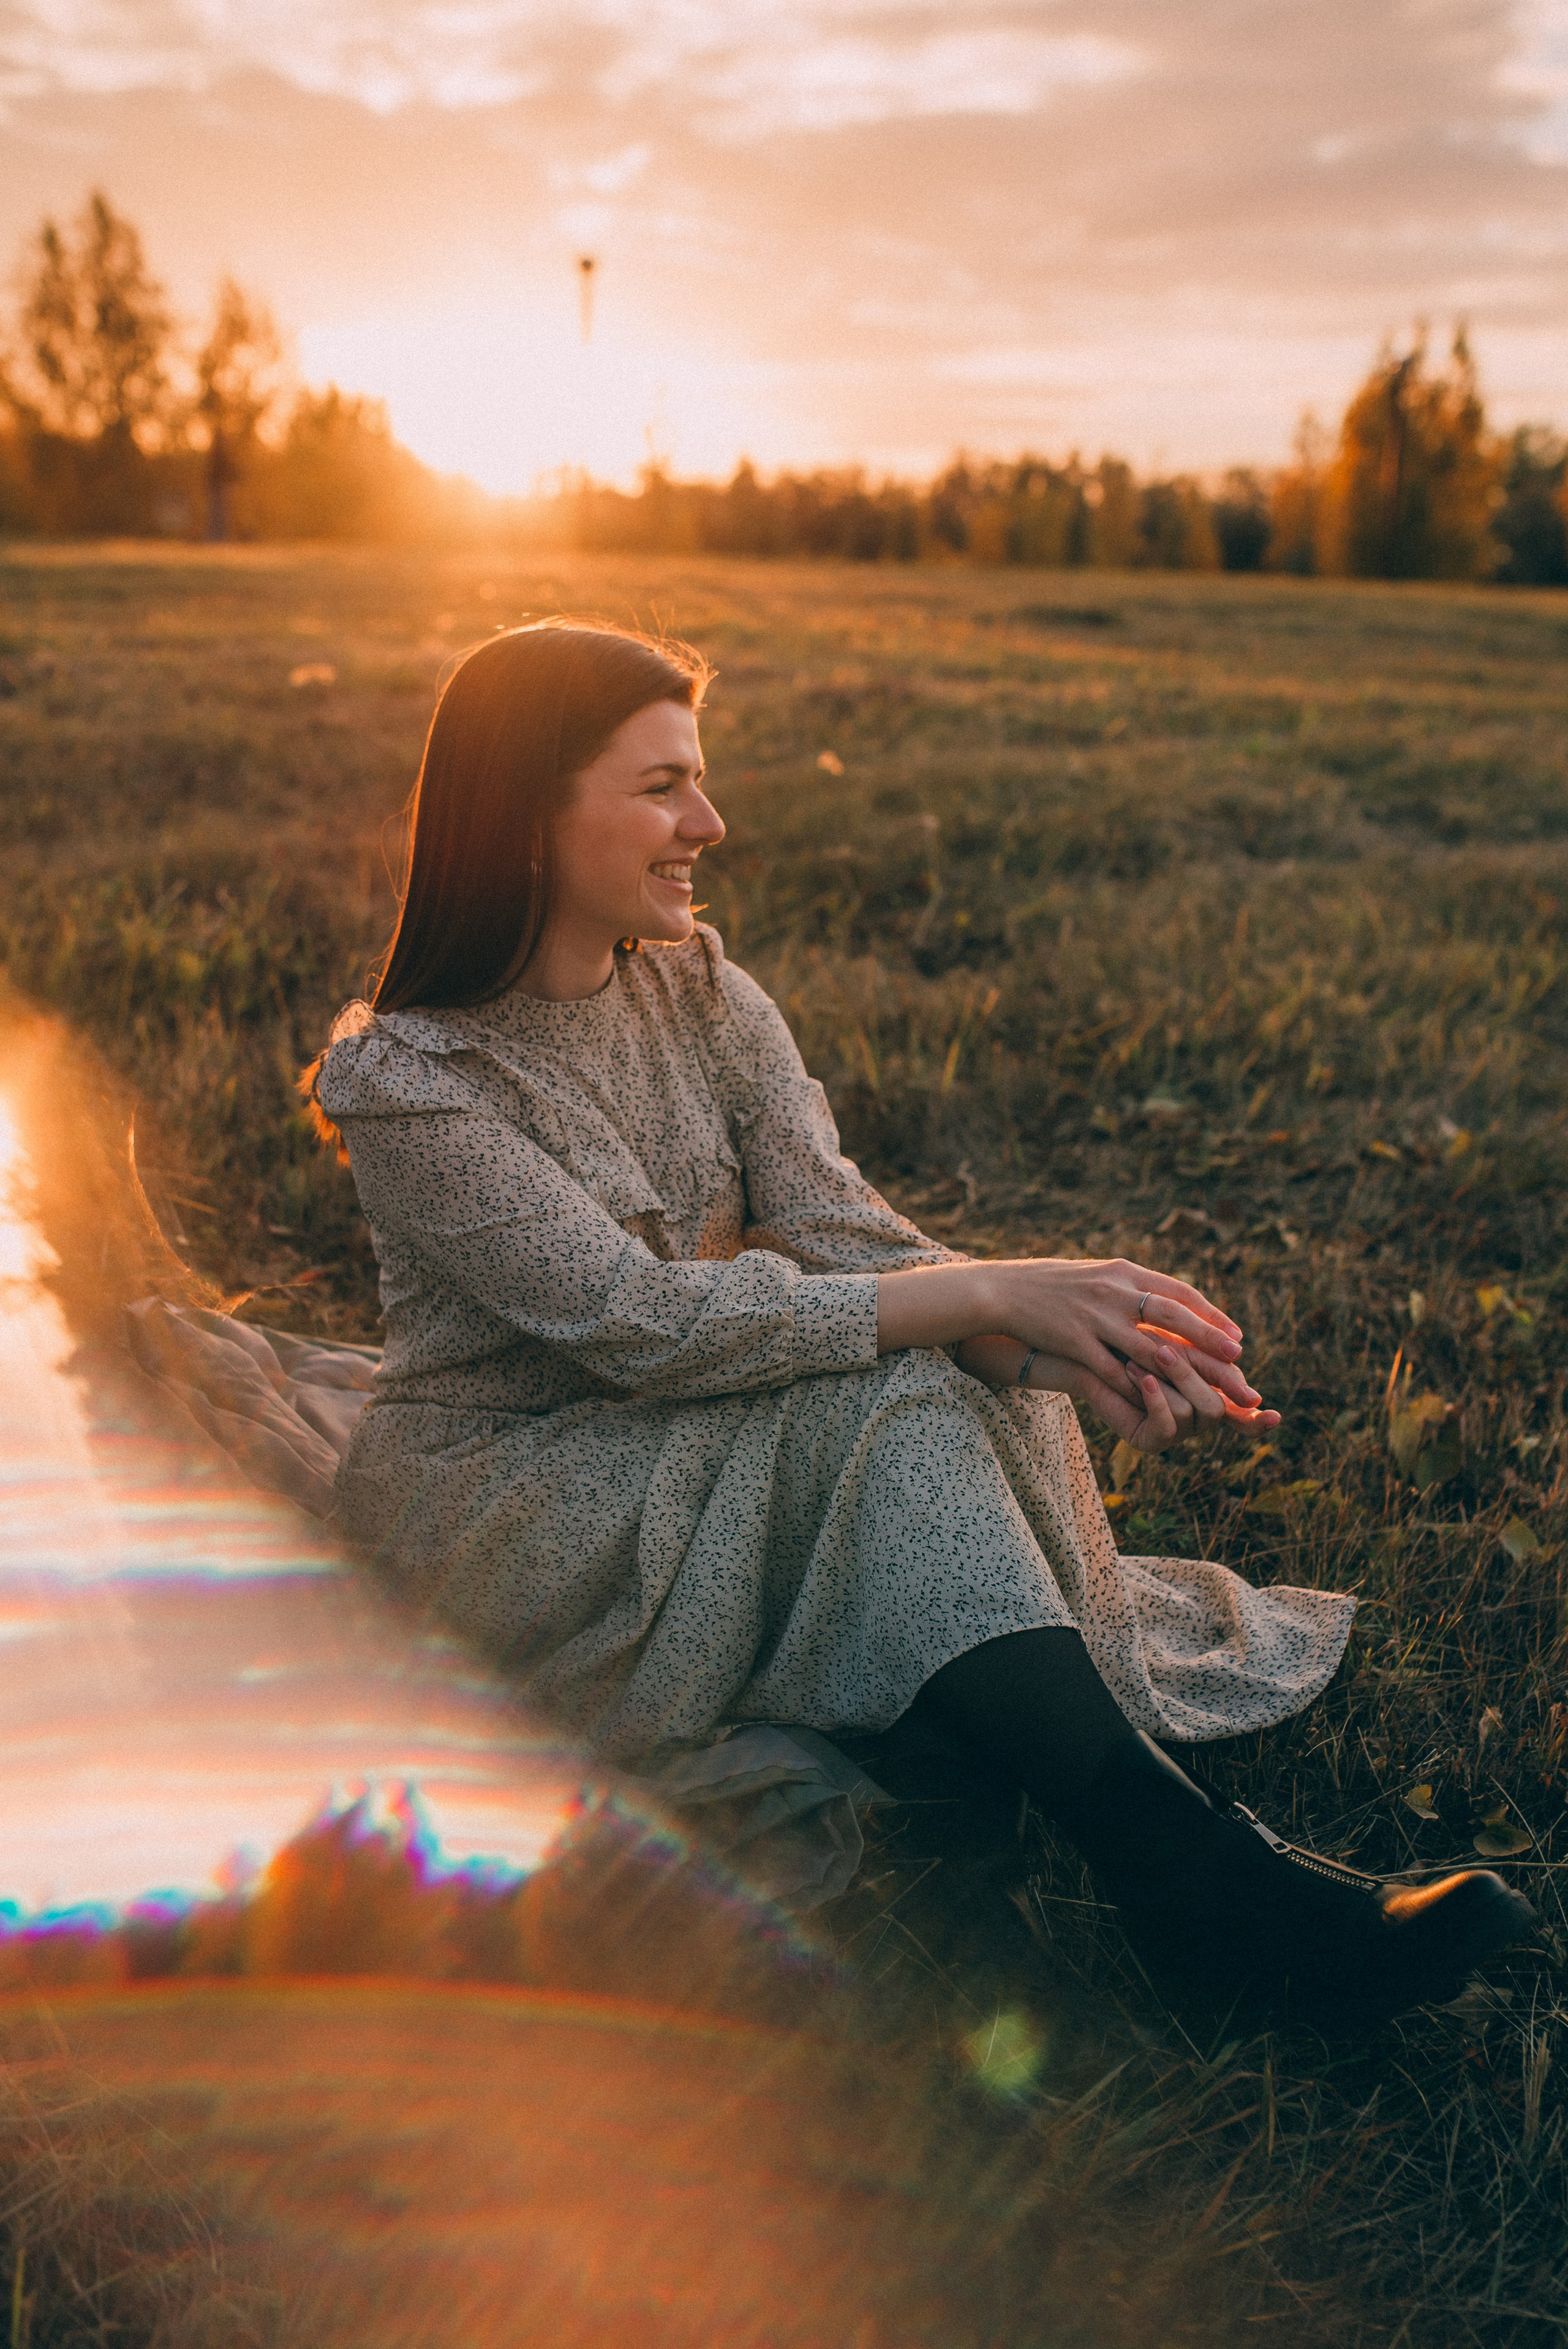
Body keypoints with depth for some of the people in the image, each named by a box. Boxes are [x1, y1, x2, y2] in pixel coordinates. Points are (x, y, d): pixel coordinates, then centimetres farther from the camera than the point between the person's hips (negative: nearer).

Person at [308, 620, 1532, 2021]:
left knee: (958, 1387, -23)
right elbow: (638, 1320, -27)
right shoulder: (402, 1078, -17)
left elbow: (834, 1227, -10)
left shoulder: (700, 989, 2)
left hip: (707, 1456, 6)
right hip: (502, 1484, -6)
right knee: (883, 1404, -29)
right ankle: (1184, 1863, -30)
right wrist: (988, 1292, -32)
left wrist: (1054, 1346, -29)